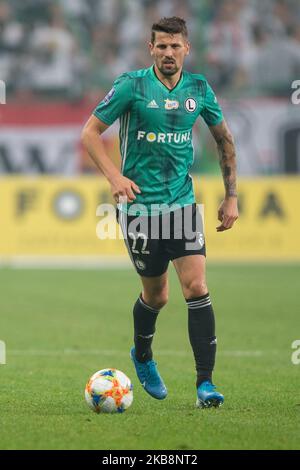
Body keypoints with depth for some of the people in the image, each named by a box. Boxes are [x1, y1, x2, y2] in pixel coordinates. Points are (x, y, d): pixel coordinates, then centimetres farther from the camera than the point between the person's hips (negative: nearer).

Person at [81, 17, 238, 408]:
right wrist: (115, 176, -18)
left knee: (196, 287, -12)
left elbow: (224, 140, 16)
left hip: (183, 202, 2)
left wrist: (231, 197, 12)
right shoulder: (132, 85, -8)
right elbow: (90, 133, -4)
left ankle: (205, 383, -11)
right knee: (156, 295, 8)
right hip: (140, 204, -2)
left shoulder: (199, 89, 3)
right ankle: (142, 356, 40)